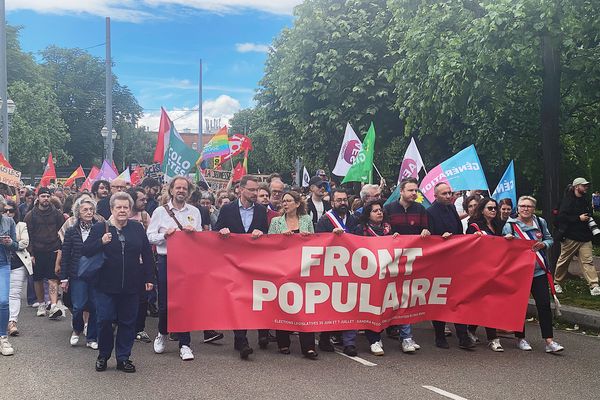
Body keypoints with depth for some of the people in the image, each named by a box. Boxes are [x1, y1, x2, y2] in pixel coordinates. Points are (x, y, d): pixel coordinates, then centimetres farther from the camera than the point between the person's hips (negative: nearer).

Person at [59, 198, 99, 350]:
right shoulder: (71, 232, 2)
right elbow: (65, 256, 4)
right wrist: (64, 278, 1)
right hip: (77, 275, 0)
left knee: (95, 306, 2)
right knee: (78, 306, -5)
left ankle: (91, 338, 17)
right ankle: (77, 329, 25)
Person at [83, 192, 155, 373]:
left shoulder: (137, 228, 6)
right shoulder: (99, 228, 0)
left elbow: (147, 255, 10)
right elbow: (85, 251, -3)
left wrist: (149, 278, 7)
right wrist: (101, 242, -20)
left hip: (130, 286, 2)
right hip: (105, 285, -2)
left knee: (128, 322, 7)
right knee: (105, 321, -1)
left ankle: (123, 358, 18)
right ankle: (103, 356, 19)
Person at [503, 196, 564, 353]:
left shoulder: (540, 222, 7)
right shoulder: (509, 225, -3)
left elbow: (549, 240, 15)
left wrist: (543, 244, -6)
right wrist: (507, 240, -22)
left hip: (539, 271, 3)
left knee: (544, 304, -3)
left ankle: (549, 341, -1)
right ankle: (520, 338, 21)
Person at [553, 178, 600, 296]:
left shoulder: (585, 201, 17)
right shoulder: (568, 200, -7)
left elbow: (589, 216, 32)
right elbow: (562, 217, -18)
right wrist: (579, 218, -18)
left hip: (585, 237, 6)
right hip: (570, 237, -6)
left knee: (588, 261, -6)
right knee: (563, 261, 5)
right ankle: (557, 283, 21)